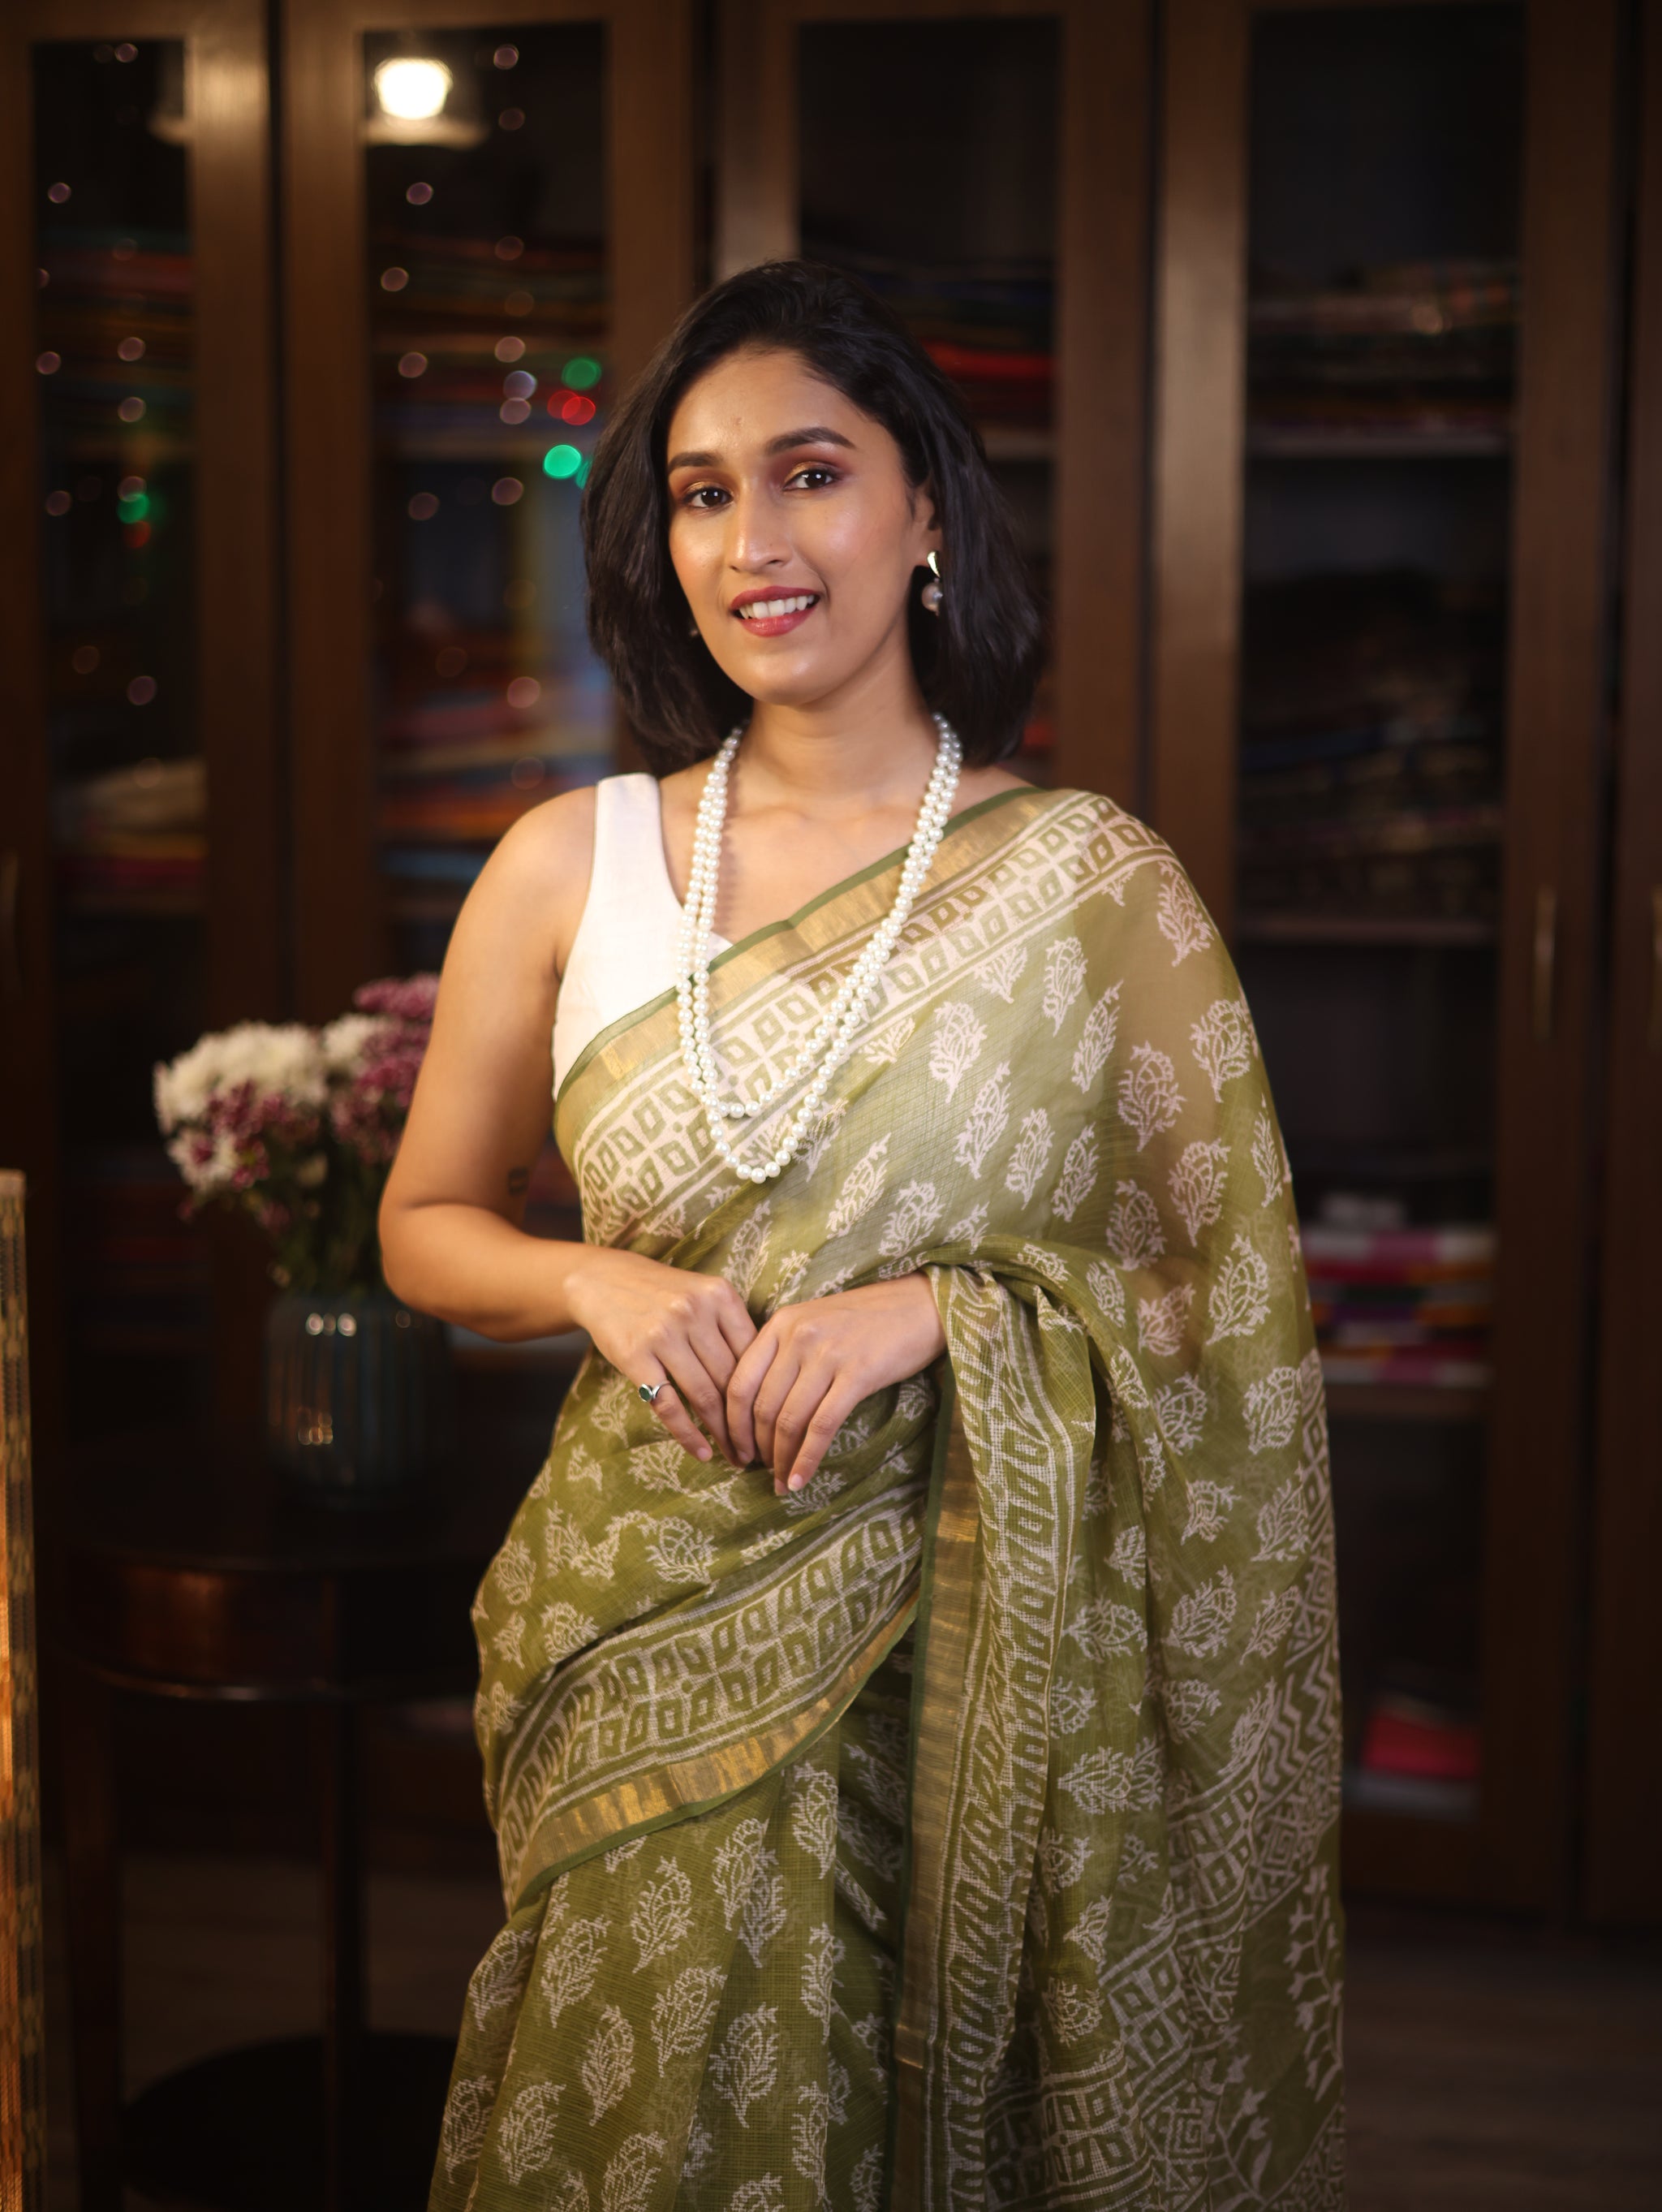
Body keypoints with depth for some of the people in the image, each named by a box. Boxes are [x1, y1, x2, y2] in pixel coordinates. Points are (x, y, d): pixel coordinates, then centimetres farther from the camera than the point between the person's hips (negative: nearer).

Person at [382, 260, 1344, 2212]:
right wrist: (598, 1281, -10)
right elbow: (424, 1228, 10)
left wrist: (946, 1308, -16)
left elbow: (1224, 1291, -1)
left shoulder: (1090, 879, -4)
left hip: (975, 1642, -1)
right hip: (650, 1632, 2)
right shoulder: (567, 867, 1)